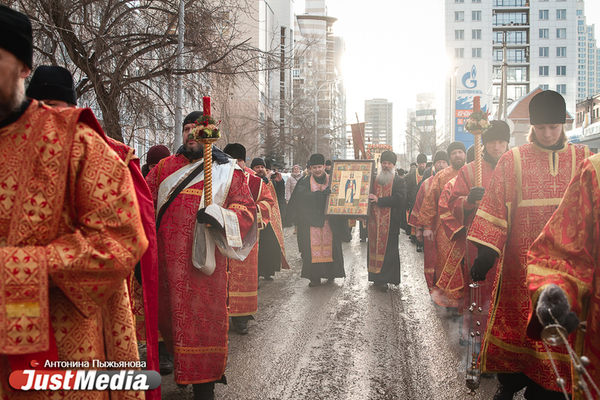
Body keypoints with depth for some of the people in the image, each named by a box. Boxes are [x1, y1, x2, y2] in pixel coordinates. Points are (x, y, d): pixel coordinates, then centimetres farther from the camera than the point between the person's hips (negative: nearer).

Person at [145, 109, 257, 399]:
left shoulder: (228, 171, 7)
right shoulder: (166, 167, 15)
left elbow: (246, 209, 0)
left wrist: (219, 216, -20)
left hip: (202, 258, -3)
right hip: (165, 258, 3)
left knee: (202, 320, 0)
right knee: (166, 316, 11)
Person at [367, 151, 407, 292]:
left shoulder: (399, 182, 2)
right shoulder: (374, 180, 15)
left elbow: (399, 198, -13)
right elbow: (369, 196, 17)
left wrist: (379, 200, -16)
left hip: (391, 222, -4)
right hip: (375, 221, 4)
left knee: (389, 251, -4)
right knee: (374, 248, 5)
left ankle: (384, 279, 1)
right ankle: (376, 278, 13)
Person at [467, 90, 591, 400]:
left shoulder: (582, 159, 6)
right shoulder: (512, 161, 1)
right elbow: (494, 206, -3)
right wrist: (486, 251, -11)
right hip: (520, 262, -1)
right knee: (515, 324, 7)